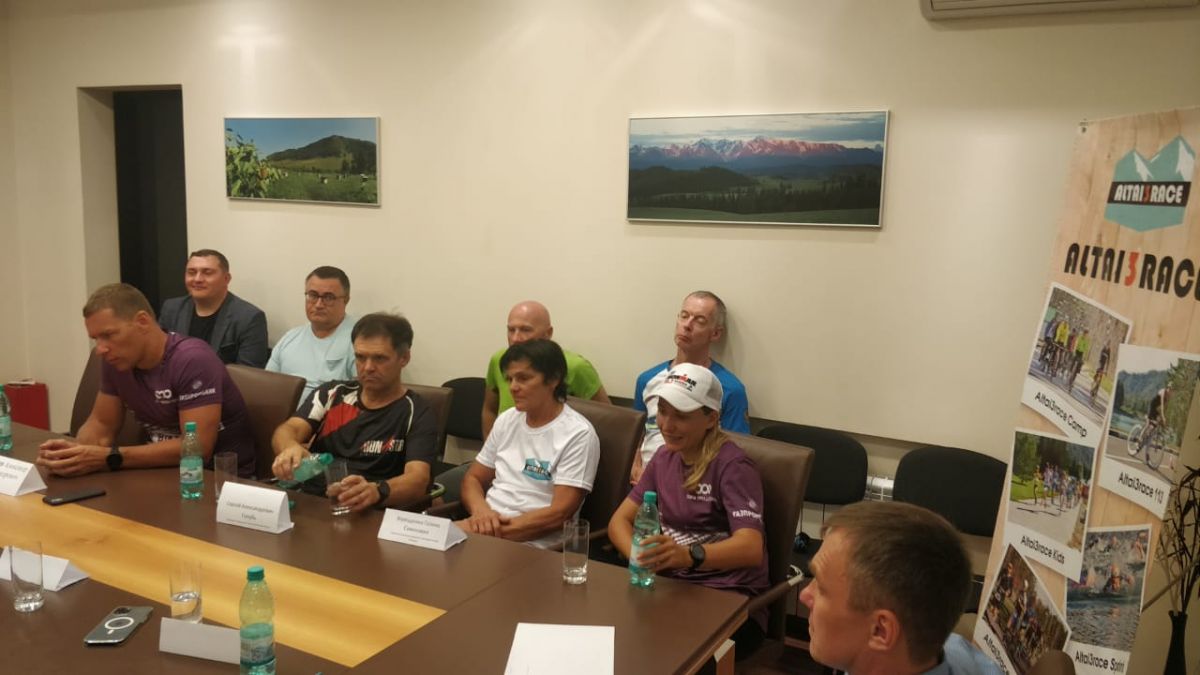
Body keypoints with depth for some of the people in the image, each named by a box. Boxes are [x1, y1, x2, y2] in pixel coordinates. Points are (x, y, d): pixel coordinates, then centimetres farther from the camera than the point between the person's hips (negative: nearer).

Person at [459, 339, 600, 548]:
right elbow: (473, 478, 16)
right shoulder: (506, 420, 13)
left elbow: (559, 514, -13)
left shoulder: (578, 434, -8)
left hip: (532, 542, -6)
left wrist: (499, 530, -18)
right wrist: (482, 512, -7)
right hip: (486, 526, 7)